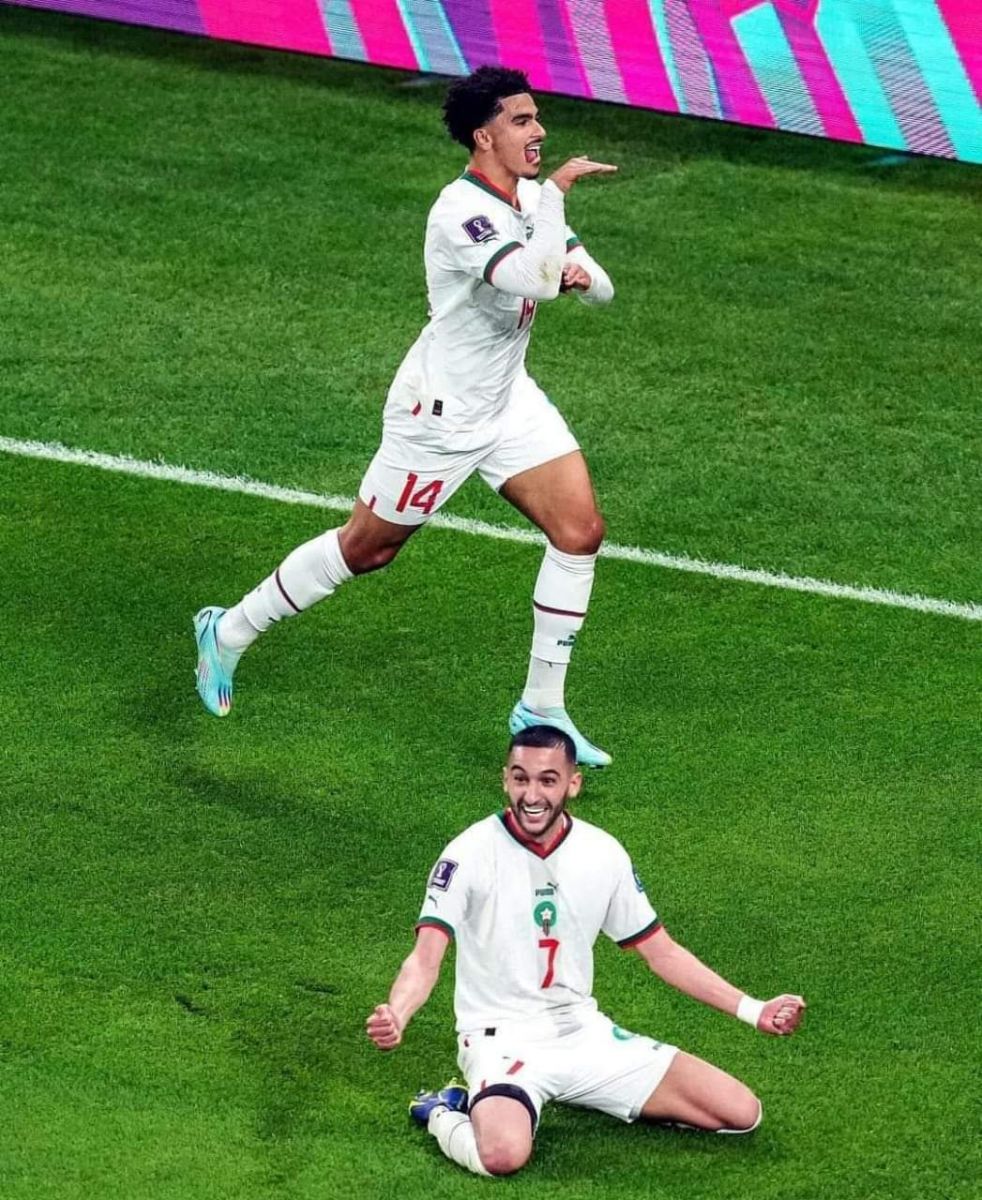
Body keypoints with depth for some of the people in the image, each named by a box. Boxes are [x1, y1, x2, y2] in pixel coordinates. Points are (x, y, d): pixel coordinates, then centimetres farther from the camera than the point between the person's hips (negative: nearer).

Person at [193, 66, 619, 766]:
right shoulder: (461, 211, -26)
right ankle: (230, 631, 29)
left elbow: (599, 288, 9)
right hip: (440, 413, -8)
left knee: (581, 530, -5)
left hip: (510, 399, 8)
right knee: (367, 548, 6)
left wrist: (583, 275, -14)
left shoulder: (530, 199, 2)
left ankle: (541, 709, 7)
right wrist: (558, 191, -37)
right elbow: (526, 280, -42)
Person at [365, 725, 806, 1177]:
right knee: (503, 1154, -39)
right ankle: (444, 1113, -3)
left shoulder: (602, 853, 1)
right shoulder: (470, 853, -12)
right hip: (502, 1041, -5)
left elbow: (661, 952, 11)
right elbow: (426, 959, -18)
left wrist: (751, 1010, 3)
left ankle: (583, 1098, 10)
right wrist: (395, 1016, -40)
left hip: (583, 1033, 5)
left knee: (740, 1113, -4)